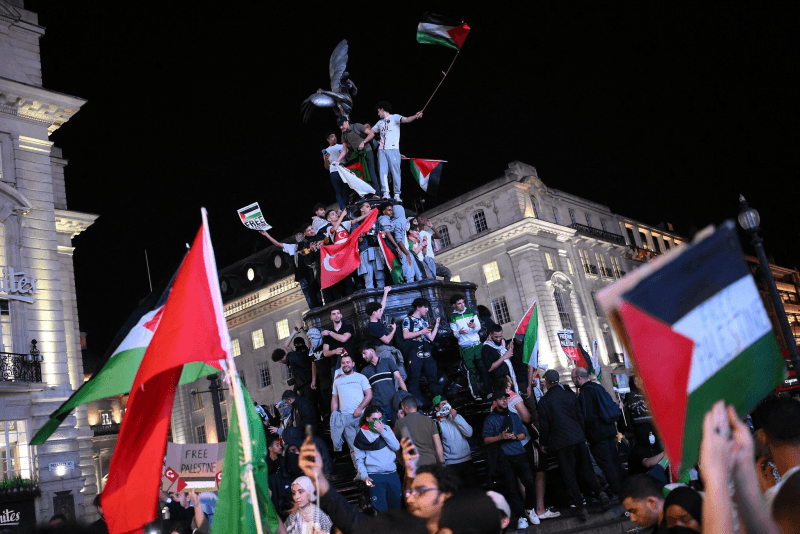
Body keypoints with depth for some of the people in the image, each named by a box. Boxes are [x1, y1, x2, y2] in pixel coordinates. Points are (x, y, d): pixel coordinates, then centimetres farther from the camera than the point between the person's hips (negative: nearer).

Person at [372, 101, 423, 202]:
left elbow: (405, 119, -14)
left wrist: (415, 116, -33)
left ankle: (397, 194, -3)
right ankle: (385, 193, -5)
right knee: (383, 172, -4)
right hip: (381, 150, 6)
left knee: (395, 172, -6)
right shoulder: (380, 122, 23)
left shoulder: (394, 117, 4)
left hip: (393, 149, -6)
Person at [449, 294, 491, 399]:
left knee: (483, 368, 1)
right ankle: (475, 394, 1)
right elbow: (454, 334, 2)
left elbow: (479, 327, 3)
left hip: (477, 344, 2)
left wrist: (474, 326, -20)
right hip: (465, 348, -2)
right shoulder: (453, 317, 3)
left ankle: (487, 391, 9)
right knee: (471, 371, -3)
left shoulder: (471, 312, 9)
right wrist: (459, 332, -22)